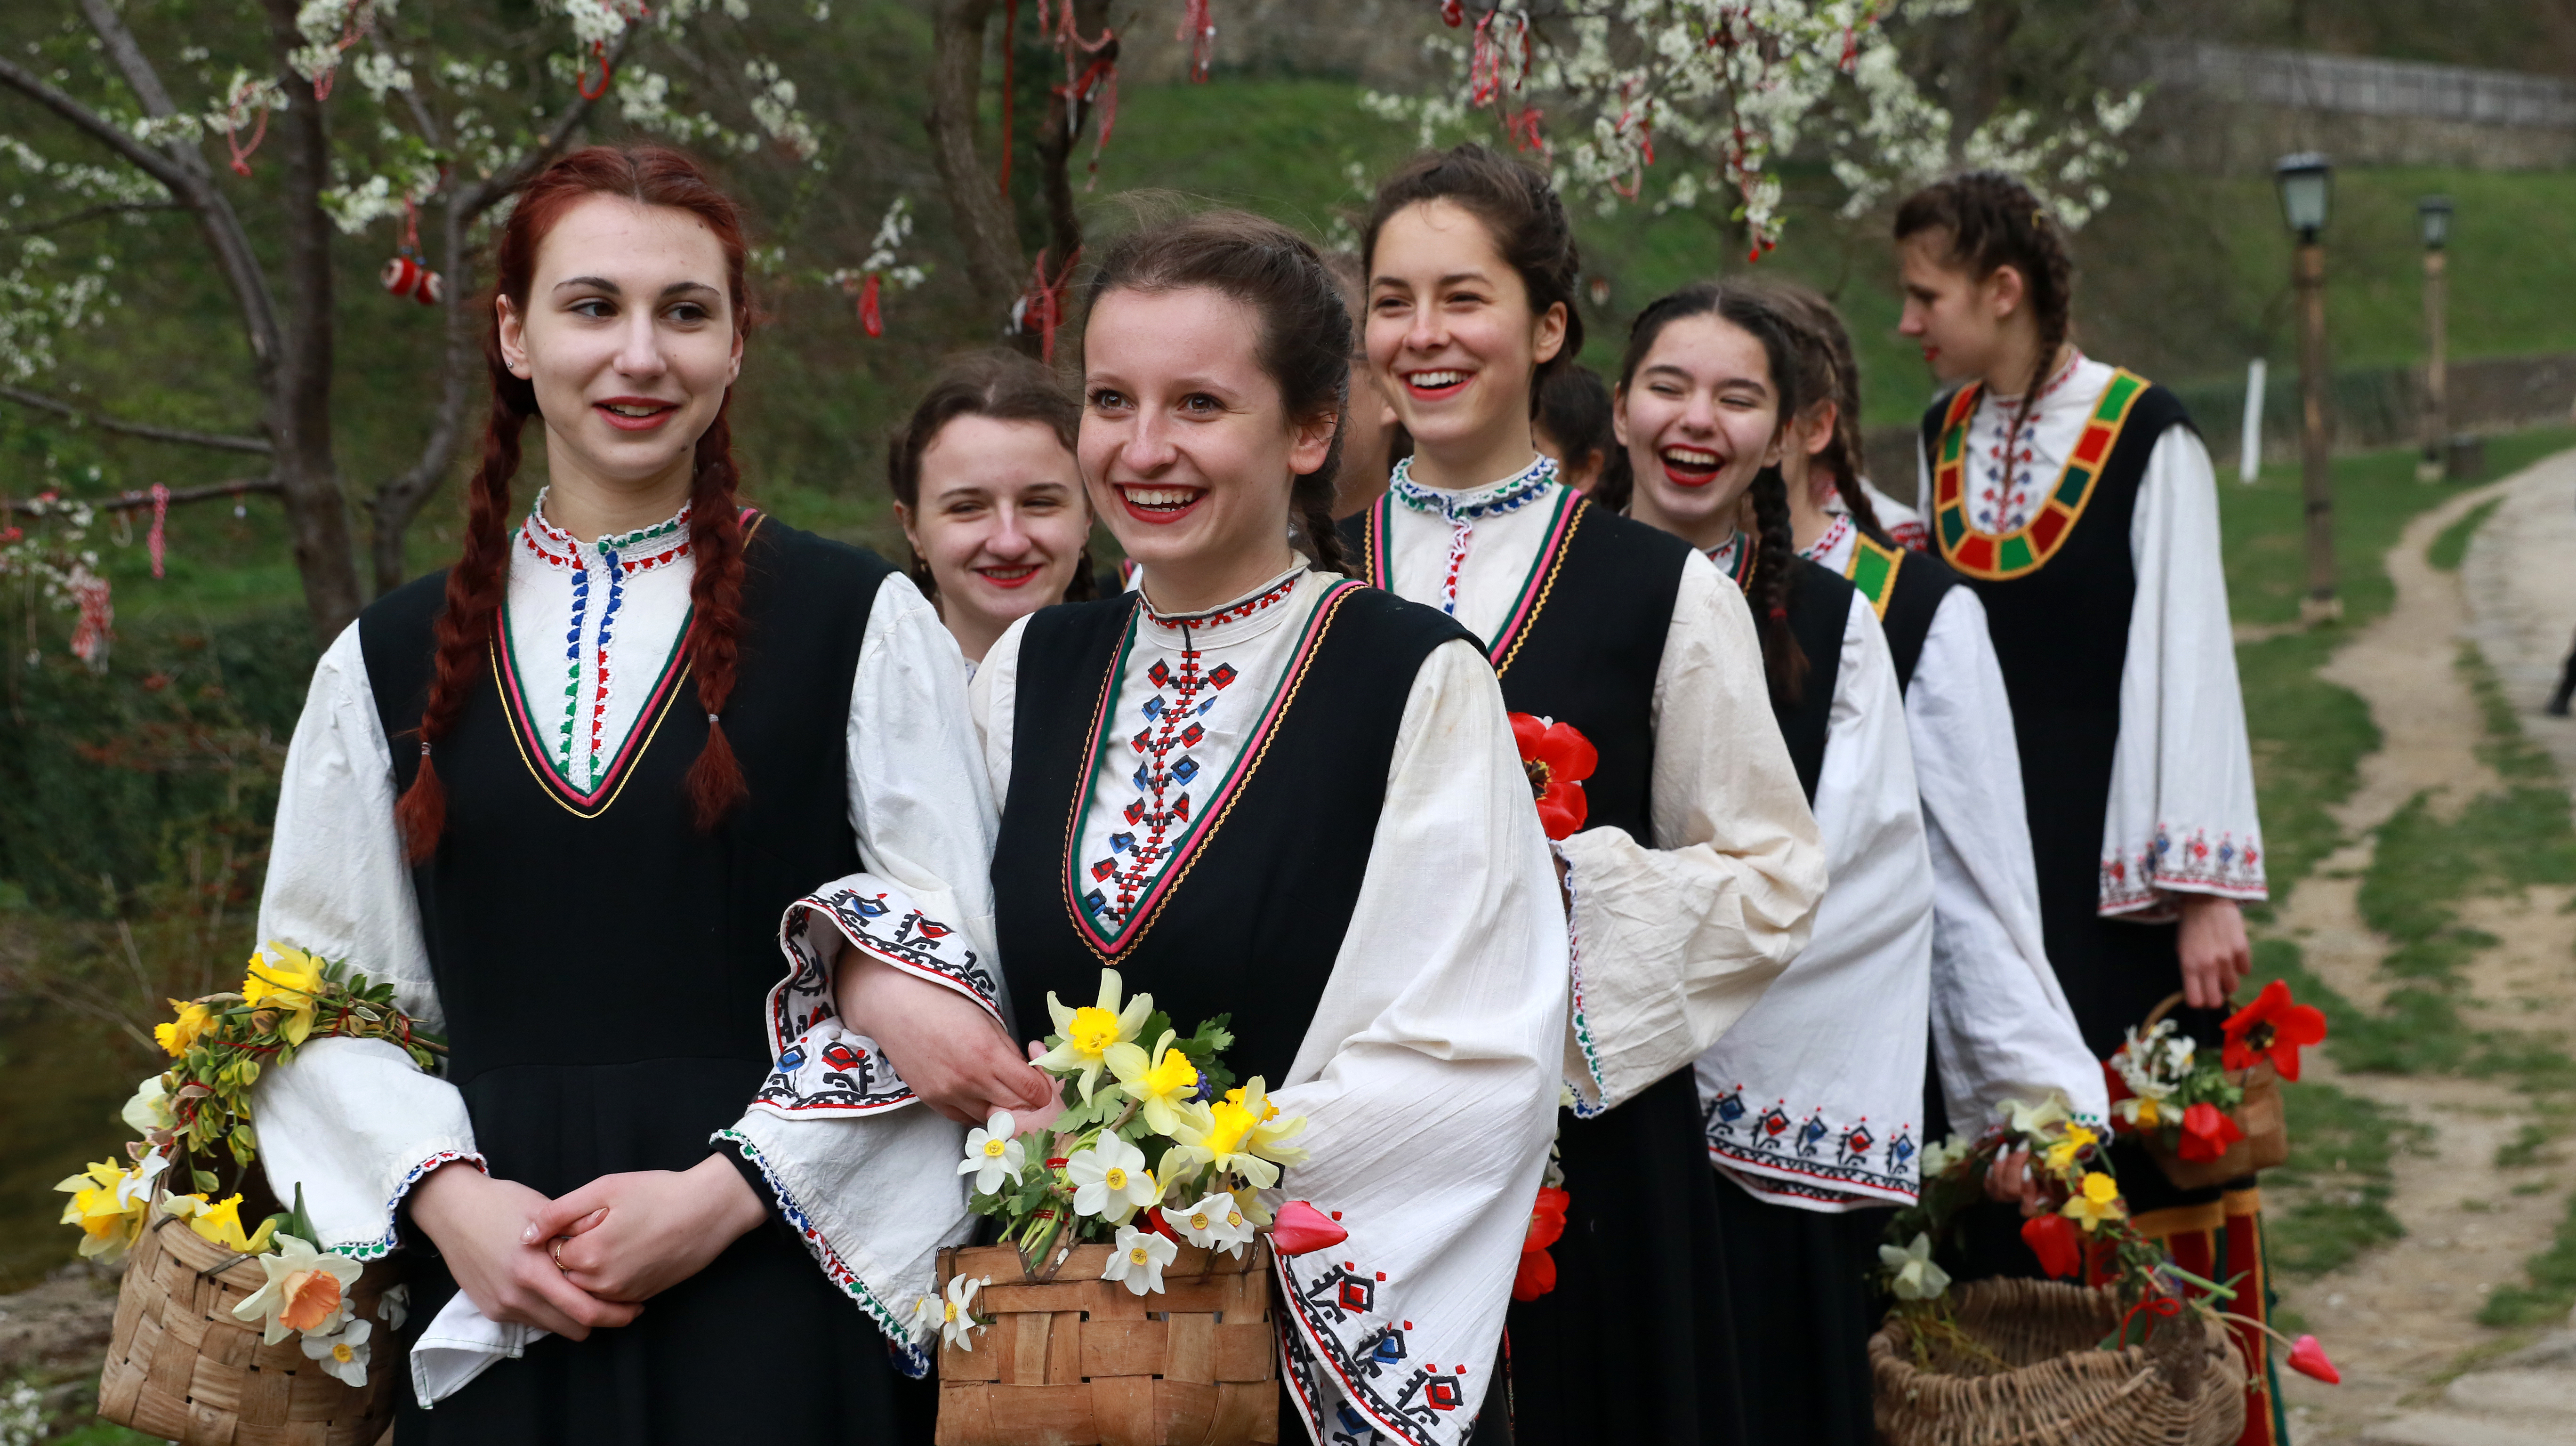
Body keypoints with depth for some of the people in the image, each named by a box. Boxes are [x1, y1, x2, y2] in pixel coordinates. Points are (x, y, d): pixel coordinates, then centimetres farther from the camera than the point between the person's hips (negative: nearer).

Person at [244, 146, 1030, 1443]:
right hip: (496, 1311, 2)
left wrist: (728, 1189, -13)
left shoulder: (863, 623, 1)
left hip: (781, 1297, -2)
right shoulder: (388, 663, 8)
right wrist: (443, 1194, -9)